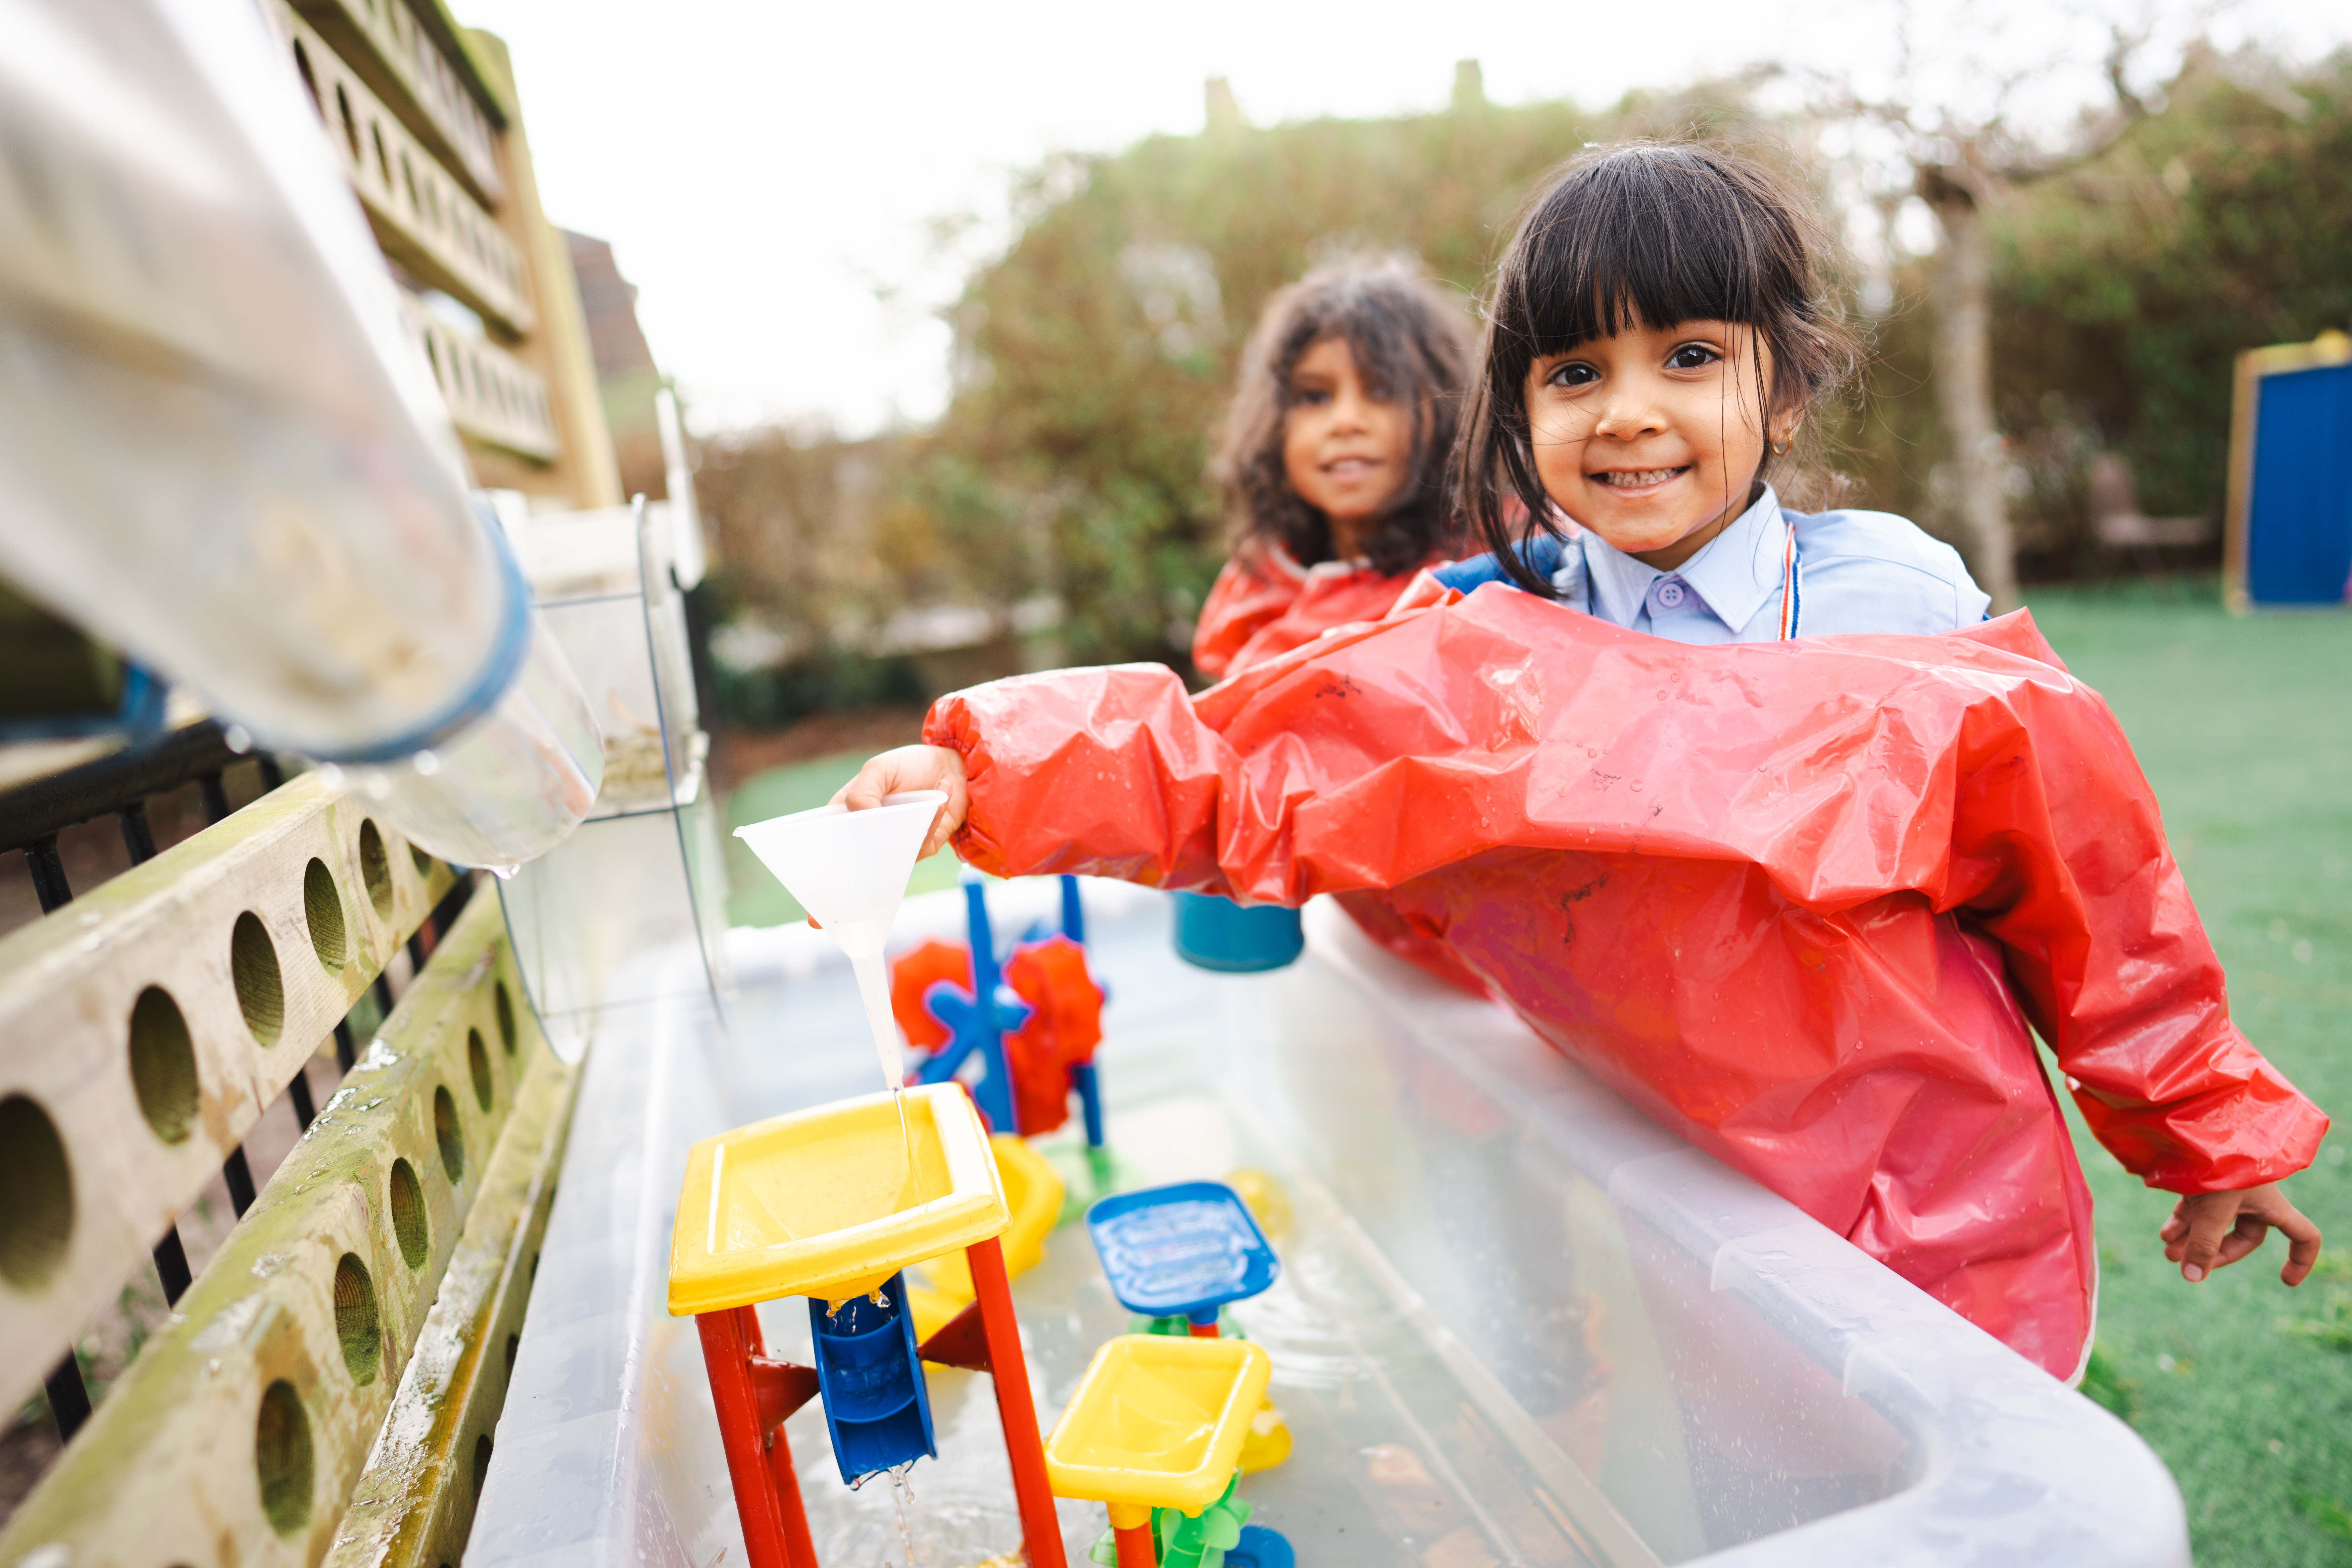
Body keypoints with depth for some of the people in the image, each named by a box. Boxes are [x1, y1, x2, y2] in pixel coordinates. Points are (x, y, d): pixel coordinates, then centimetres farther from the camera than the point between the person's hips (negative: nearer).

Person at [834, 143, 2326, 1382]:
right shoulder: (1483, 661, -9)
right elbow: (1221, 761, -12)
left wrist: (2214, 1137, 15)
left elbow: (2089, 893, 3)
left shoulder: (1901, 606, -7)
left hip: (1952, 1251, 1)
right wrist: (978, 765, -25)